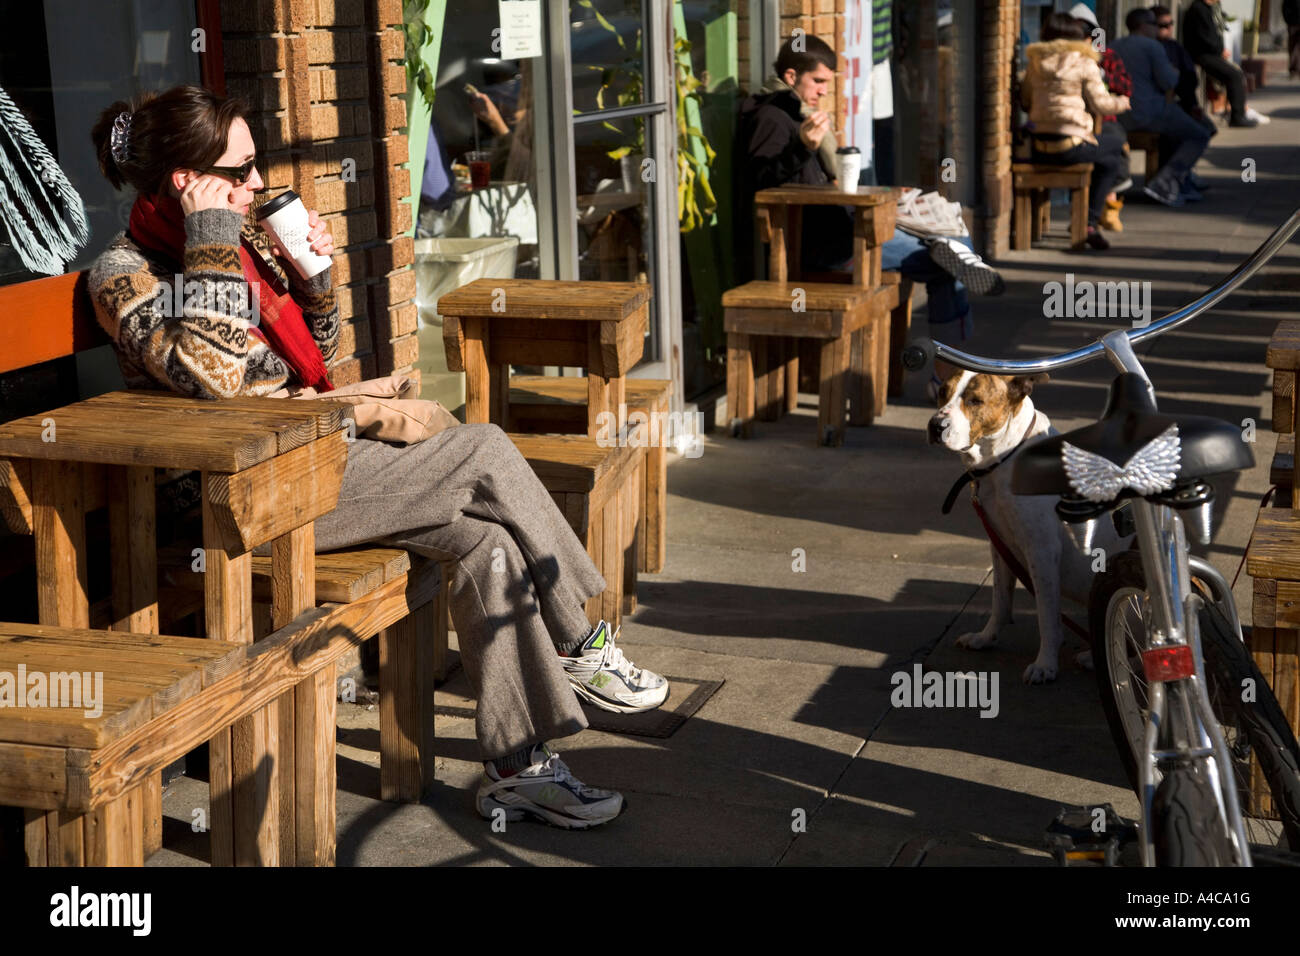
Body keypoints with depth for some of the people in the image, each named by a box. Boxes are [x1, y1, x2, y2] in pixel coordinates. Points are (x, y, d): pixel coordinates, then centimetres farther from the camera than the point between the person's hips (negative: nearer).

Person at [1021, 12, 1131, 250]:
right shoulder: (1084, 63, -4)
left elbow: (1025, 100, 18)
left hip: (1037, 148, 6)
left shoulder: (1035, 63, 10)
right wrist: (1122, 103, 19)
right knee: (1117, 137, 23)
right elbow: (1100, 104, -1)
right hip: (1070, 146, -6)